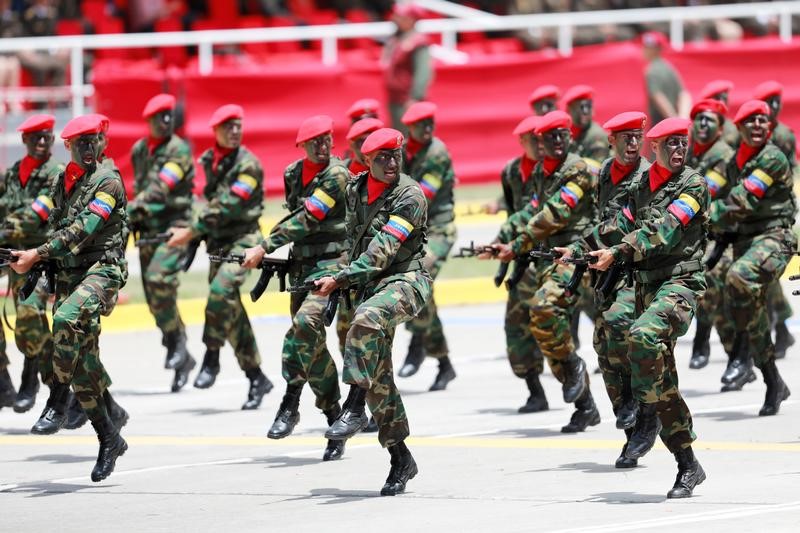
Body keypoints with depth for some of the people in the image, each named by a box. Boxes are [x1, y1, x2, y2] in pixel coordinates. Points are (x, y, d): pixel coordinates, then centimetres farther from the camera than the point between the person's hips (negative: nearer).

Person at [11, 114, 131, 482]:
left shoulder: (107, 182, -7)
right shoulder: (61, 184, 16)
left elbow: (82, 230, -17)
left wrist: (36, 255, -21)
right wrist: (36, 262, 12)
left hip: (101, 269, -8)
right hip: (67, 275, 8)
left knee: (67, 320, -35)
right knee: (81, 361, 5)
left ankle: (57, 404, -27)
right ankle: (109, 440, 16)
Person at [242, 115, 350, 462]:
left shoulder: (336, 176, -12)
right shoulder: (293, 175, 10)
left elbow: (307, 220, -19)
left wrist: (264, 248, -22)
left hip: (332, 261, -7)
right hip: (301, 264, 7)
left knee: (306, 322, -27)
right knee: (312, 341, 6)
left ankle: (291, 402, -18)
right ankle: (334, 420, 15)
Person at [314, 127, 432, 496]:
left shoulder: (410, 196, -13)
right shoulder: (355, 189, 9)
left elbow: (382, 251, -21)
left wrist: (339, 280, -25)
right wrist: (346, 279, 24)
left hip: (406, 279, -7)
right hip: (370, 285, 7)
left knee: (367, 319, -37)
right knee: (377, 376, 3)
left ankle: (354, 408, -36)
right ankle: (400, 458, 12)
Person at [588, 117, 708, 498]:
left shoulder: (693, 185, -7)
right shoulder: (642, 186, 14)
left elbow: (663, 232, -18)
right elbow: (620, 226, 15)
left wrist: (617, 253, -25)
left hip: (679, 283, -7)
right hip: (646, 286, 7)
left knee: (643, 336, -35)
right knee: (662, 382, 6)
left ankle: (647, 416, -18)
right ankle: (688, 466, 12)